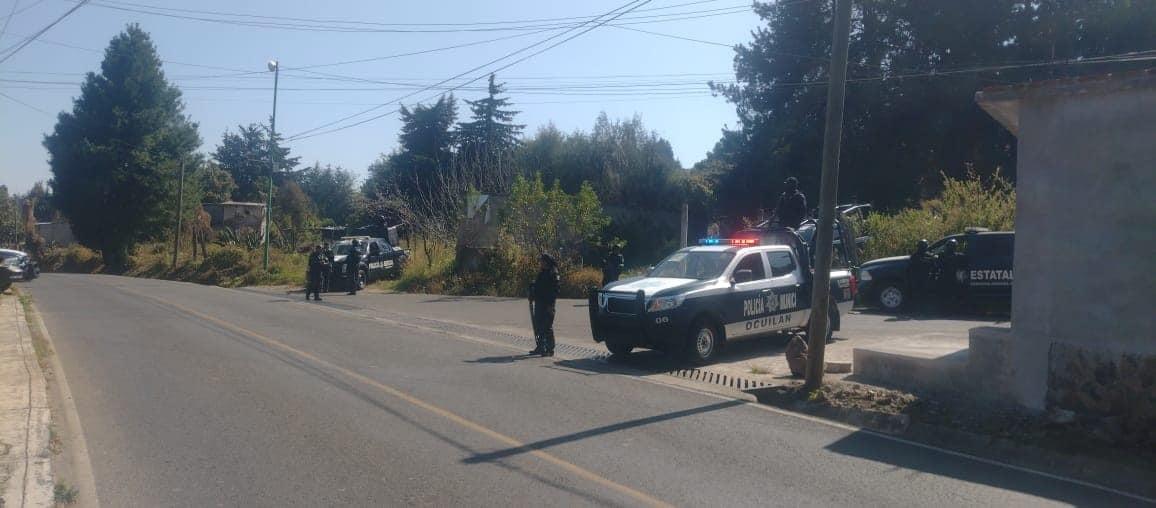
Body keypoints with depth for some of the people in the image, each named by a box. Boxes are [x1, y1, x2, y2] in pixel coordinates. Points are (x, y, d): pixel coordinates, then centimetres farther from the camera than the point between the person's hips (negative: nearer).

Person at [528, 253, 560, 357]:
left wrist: (551, 304, -20)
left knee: (547, 326, -5)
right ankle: (540, 347, 22)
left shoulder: (553, 273, -10)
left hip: (547, 304, -8)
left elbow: (555, 290, -15)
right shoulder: (541, 272, 15)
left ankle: (550, 349, 1)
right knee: (538, 325, 12)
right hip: (539, 302, 9)